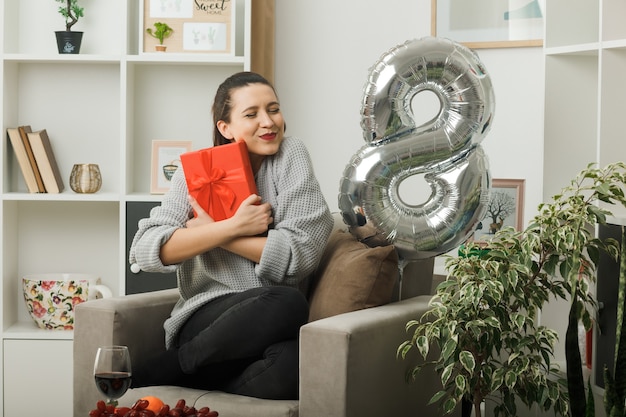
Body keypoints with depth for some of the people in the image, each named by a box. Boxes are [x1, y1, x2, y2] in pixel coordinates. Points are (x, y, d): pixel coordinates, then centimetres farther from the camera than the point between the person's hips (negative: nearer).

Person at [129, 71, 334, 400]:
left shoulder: (290, 156, 2)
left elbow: (301, 253, -9)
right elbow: (146, 251, -10)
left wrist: (209, 230, -6)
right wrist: (235, 226, -16)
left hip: (273, 328, 1)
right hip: (208, 317, -1)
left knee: (291, 366, -37)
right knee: (284, 304, -35)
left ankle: (156, 373, -13)